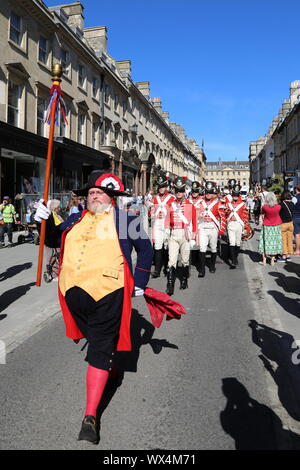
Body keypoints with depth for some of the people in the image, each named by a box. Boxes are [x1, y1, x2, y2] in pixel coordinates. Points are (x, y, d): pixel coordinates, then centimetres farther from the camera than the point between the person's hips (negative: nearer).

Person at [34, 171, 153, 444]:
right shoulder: (75, 220, 13)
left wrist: (139, 282, 5)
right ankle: (109, 369, 36)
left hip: (107, 295, -3)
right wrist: (44, 221, 1)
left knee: (101, 349, 6)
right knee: (94, 338, 16)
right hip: (74, 292, 4)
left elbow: (146, 249, 9)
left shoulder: (123, 220, 3)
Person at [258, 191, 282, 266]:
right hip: (276, 227, 1)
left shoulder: (264, 207, -16)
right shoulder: (278, 207, -11)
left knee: (265, 242, 7)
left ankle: (264, 260, 10)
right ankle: (272, 260, 14)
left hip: (266, 227, -1)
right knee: (274, 242, 9)